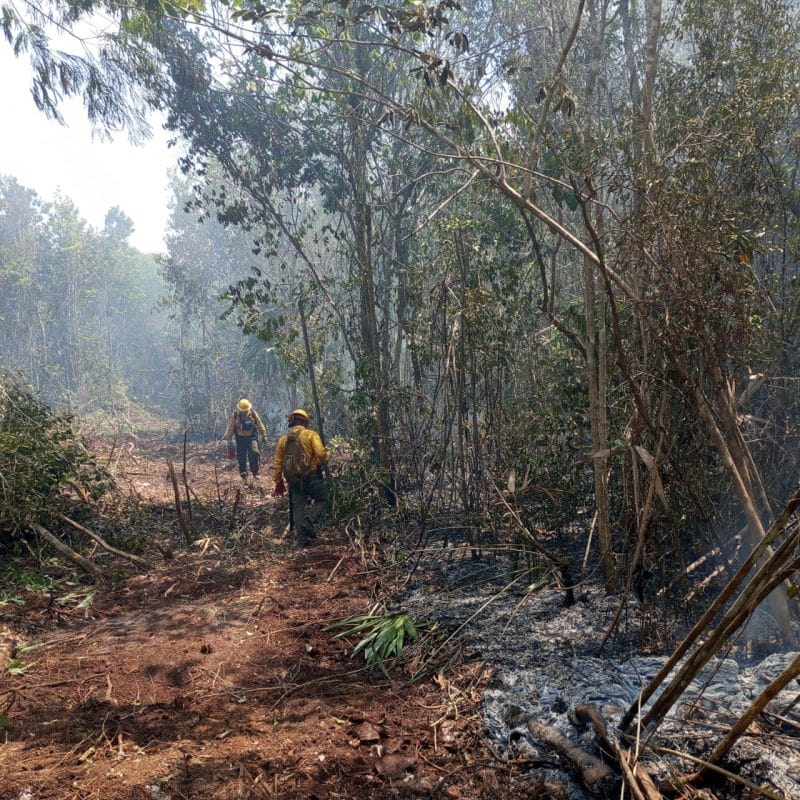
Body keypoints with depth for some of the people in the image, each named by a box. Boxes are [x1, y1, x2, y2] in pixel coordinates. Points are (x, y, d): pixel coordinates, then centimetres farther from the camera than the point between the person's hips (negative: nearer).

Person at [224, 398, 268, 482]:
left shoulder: (253, 413, -4)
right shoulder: (235, 415, -6)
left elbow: (260, 425, 4)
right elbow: (230, 428, 1)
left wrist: (264, 435, 2)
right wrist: (229, 441, 2)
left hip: (252, 437, -1)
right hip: (240, 438, 1)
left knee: (254, 453, -19)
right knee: (241, 457, 3)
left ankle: (256, 472, -7)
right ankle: (243, 474, 19)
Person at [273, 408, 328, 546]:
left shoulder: (283, 439, 13)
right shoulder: (311, 434, -2)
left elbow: (278, 462, 13)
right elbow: (321, 453, -16)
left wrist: (278, 482, 19)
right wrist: (325, 460, 6)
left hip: (293, 480, 5)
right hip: (311, 476, -5)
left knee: (298, 507, 11)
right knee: (322, 500, 11)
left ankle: (302, 539, 10)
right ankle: (309, 522, -13)